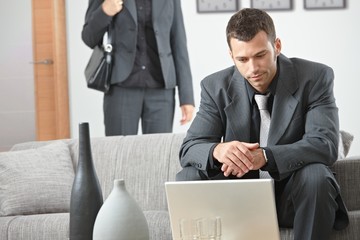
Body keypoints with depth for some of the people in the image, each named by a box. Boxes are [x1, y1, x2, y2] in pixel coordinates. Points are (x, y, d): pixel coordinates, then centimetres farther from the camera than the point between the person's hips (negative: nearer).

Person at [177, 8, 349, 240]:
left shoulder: (315, 77, -11)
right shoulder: (216, 87, -4)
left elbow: (326, 144, -22)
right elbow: (189, 149, -7)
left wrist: (264, 156, -38)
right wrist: (217, 150, -33)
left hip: (294, 194, -2)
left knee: (315, 175, -34)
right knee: (187, 179, -22)